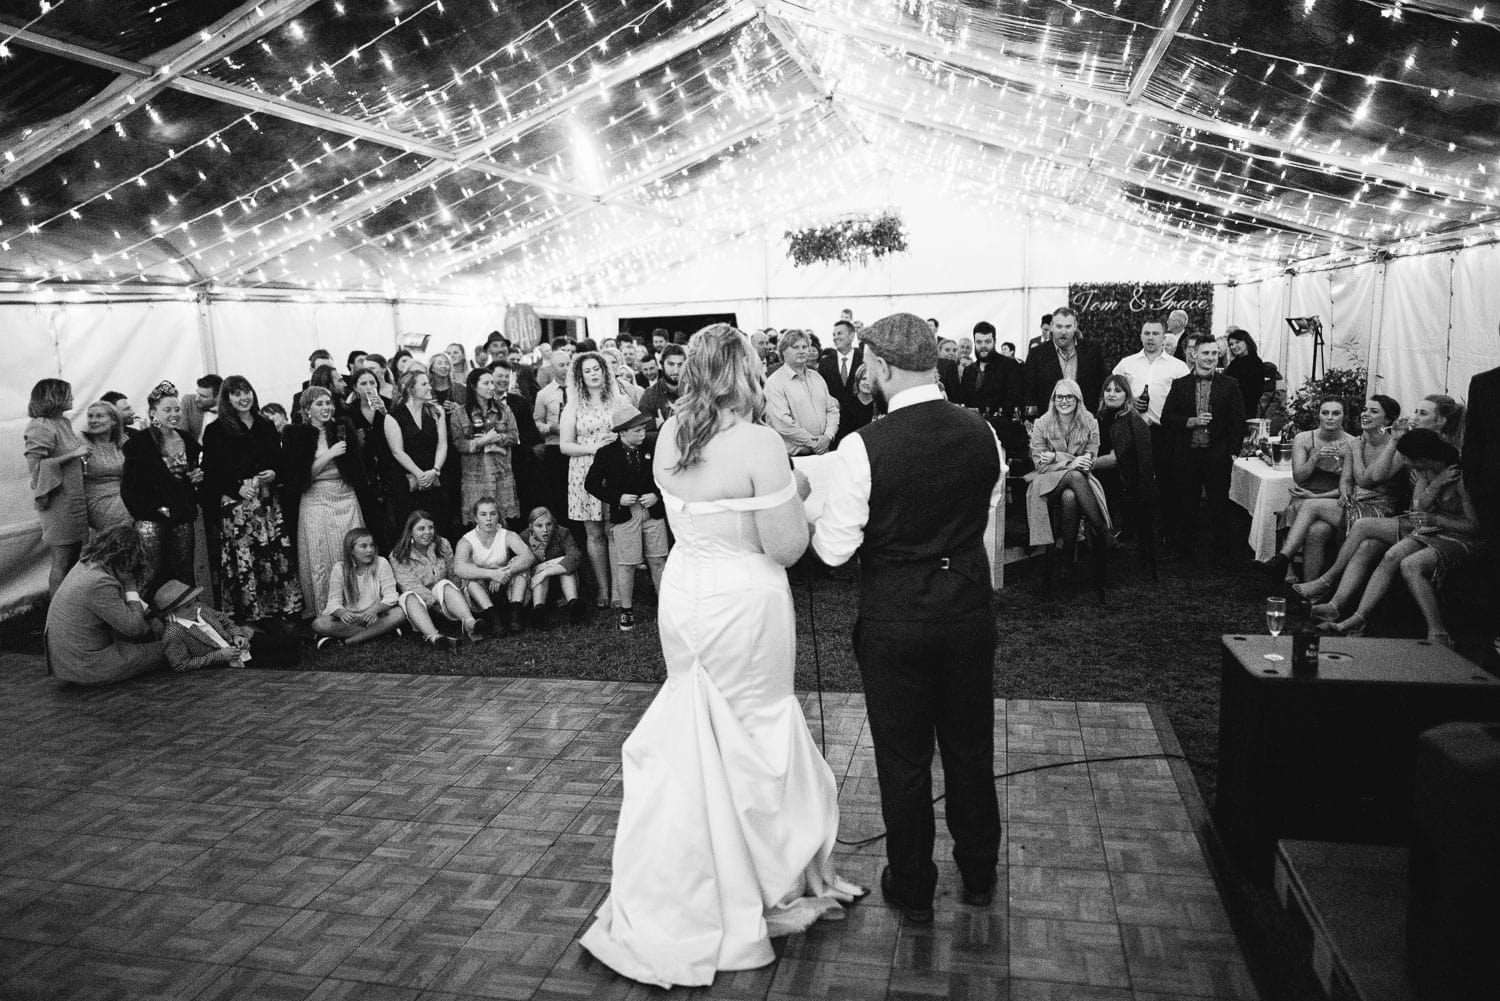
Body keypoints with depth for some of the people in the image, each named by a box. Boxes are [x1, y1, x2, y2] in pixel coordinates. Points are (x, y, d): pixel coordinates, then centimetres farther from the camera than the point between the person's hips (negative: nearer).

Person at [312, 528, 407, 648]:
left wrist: (374, 610, -31)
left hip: (374, 616, 0)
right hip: (349, 617, 0)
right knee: (318, 624, -26)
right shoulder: (339, 568, -3)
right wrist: (342, 613, -33)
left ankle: (344, 641, -26)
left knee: (399, 614, -30)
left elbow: (390, 597, -11)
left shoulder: (381, 563, -6)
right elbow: (334, 602, -8)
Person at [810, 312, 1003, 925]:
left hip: (894, 616, -4)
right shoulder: (982, 434, -5)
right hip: (969, 606, 4)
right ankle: (978, 874, 39)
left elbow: (834, 550, -15)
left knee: (903, 757, 12)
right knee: (971, 747, 20)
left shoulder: (864, 448, -20)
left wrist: (810, 515, 4)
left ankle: (912, 890, 29)